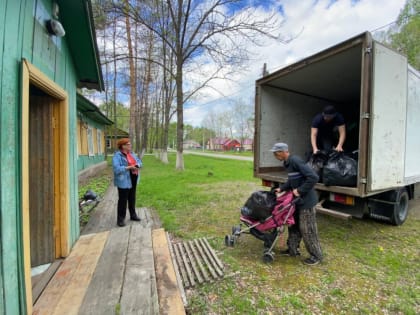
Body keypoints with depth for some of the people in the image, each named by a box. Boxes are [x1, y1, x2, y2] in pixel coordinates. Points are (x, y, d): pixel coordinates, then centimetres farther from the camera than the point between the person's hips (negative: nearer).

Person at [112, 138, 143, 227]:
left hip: (133, 179, 7)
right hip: (124, 181, -7)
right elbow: (116, 169, -25)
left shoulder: (132, 153, 9)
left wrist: (137, 165, -12)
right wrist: (129, 167, -27)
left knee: (132, 198, 17)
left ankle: (133, 215, 30)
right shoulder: (117, 156, -15)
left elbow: (139, 162, 10)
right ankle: (120, 219, 12)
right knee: (123, 200, 0)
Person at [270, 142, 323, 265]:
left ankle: (316, 255, 23)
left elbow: (313, 177, -27)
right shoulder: (288, 162, 7)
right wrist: (281, 188, 8)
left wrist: (300, 190, -23)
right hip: (298, 200, 10)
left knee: (307, 229, 4)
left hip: (306, 200, -10)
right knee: (294, 225, 18)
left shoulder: (295, 161, -23)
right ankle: (292, 249, 32)